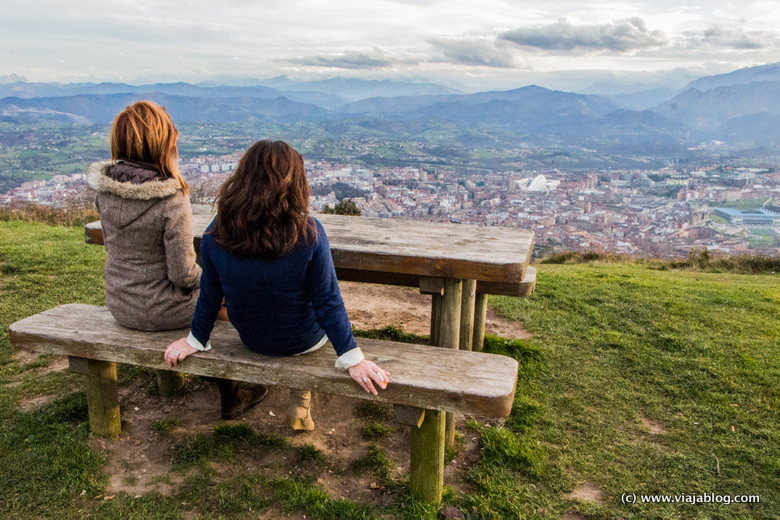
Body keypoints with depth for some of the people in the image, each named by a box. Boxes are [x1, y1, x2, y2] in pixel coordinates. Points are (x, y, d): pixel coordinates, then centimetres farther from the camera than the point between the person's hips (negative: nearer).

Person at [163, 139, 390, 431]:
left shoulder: (216, 234, -19)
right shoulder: (308, 233, -27)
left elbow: (210, 297, -7)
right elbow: (328, 302, -22)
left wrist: (195, 341, 10)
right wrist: (353, 359, -13)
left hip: (251, 340, 3)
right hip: (304, 341, -3)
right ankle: (300, 404, 39)